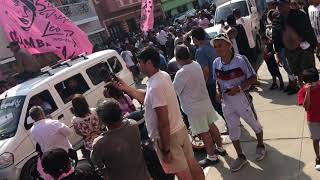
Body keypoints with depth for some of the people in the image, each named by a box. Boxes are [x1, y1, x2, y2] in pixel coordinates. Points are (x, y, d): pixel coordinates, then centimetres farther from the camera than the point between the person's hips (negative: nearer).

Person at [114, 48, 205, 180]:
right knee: (193, 166, 20)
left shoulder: (155, 86, -27)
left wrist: (165, 150, -20)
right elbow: (147, 98, 18)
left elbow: (163, 122, -27)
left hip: (168, 136, -9)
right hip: (179, 129, 9)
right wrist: (126, 88, 16)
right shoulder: (163, 75, 3)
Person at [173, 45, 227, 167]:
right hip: (206, 101, 8)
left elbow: (173, 91, -17)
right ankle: (220, 148, 38)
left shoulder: (181, 73, -26)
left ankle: (212, 157, 21)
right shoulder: (196, 64, -1)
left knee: (204, 133, 6)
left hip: (194, 107, -8)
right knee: (211, 126, 21)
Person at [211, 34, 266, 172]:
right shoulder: (216, 63, -3)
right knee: (232, 128, 14)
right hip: (226, 101, 5)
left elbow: (253, 78, -13)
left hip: (242, 98, -4)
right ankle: (241, 156, 32)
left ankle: (261, 146, 45)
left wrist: (239, 87, -24)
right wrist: (218, 90, -8)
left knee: (254, 123, 16)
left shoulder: (240, 59, -18)